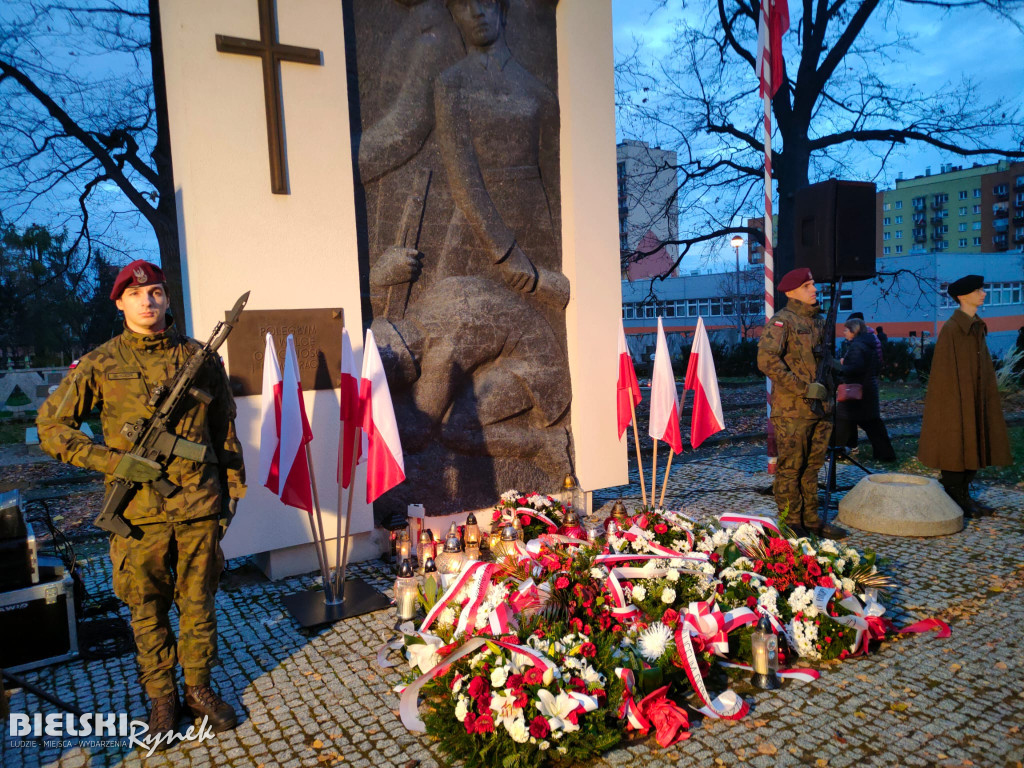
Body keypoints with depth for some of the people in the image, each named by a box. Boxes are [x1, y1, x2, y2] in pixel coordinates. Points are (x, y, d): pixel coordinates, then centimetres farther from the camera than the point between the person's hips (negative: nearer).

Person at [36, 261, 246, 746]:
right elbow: (51, 427, 2)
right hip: (139, 514, -1)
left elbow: (224, 431, 9)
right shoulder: (99, 365, -2)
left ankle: (199, 689, 31)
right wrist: (114, 462, -11)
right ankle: (161, 698, 31)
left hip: (199, 509, 1)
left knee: (199, 605, 12)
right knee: (148, 611, 12)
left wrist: (232, 489, 10)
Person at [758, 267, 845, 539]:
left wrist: (827, 388, 11)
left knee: (812, 467, 14)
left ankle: (810, 520, 24)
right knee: (790, 468, 0)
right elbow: (767, 361, -21)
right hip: (792, 409, -8)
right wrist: (804, 388, -19)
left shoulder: (819, 320, 16)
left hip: (819, 407, 8)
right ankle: (792, 525, 8)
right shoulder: (781, 321, -10)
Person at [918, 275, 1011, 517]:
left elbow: (983, 367, 17)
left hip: (975, 398, 8)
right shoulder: (951, 329, -13)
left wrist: (986, 396, 14)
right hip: (956, 399, -8)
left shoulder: (977, 327, 12)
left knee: (972, 446, 11)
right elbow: (945, 370, -15)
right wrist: (954, 400, -17)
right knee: (956, 446, -2)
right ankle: (954, 501, 7)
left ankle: (964, 496, 20)